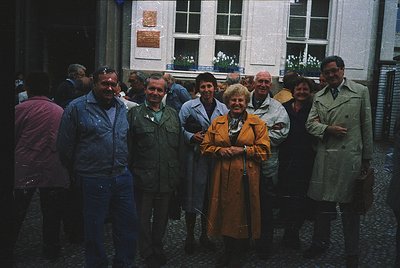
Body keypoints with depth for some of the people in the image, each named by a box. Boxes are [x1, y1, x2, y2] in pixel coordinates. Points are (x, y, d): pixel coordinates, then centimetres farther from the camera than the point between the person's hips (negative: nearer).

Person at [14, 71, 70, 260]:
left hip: (25, 168, -2)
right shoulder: (59, 111, 5)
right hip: (54, 169, 2)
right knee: (51, 212, 12)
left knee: (18, 210, 9)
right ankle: (51, 249, 23)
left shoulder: (21, 109, -4)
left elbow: (12, 137, 0)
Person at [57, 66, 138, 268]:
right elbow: (65, 147, -2)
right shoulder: (77, 107, -7)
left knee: (128, 225, 13)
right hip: (94, 181, -5)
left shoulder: (122, 107, 9)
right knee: (94, 230, 9)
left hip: (123, 177, 5)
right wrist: (78, 173, 6)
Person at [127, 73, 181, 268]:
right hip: (144, 178, -3)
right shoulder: (134, 113, -4)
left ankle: (157, 247, 40)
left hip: (167, 179, 4)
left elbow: (178, 147, 8)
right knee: (144, 218, 12)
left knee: (162, 217, 19)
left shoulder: (173, 115, 8)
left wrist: (177, 175, 5)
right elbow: (128, 147, -5)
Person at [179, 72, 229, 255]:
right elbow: (179, 129, -1)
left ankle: (204, 235, 29)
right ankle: (190, 236, 20)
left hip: (215, 159, 3)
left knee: (210, 198, 12)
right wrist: (192, 137, -16)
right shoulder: (188, 107, 1)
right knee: (192, 197, 3)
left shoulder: (223, 109, 8)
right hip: (194, 158, -2)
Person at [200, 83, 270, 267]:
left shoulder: (257, 123, 3)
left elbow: (264, 150, -3)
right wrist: (219, 150, -9)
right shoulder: (217, 122, 11)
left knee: (242, 213, 3)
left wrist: (243, 150, -13)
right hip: (223, 176, 2)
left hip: (245, 176, -2)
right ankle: (227, 251, 29)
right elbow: (205, 146, 10)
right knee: (225, 212, 8)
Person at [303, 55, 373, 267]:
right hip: (325, 158, 3)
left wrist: (367, 158, 3)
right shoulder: (319, 96, 12)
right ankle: (320, 243, 31)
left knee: (349, 206, 4)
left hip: (350, 158, -3)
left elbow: (366, 125, 3)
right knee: (323, 203, 12)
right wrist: (328, 128, -12)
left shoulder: (361, 91, 3)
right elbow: (310, 123, 9)